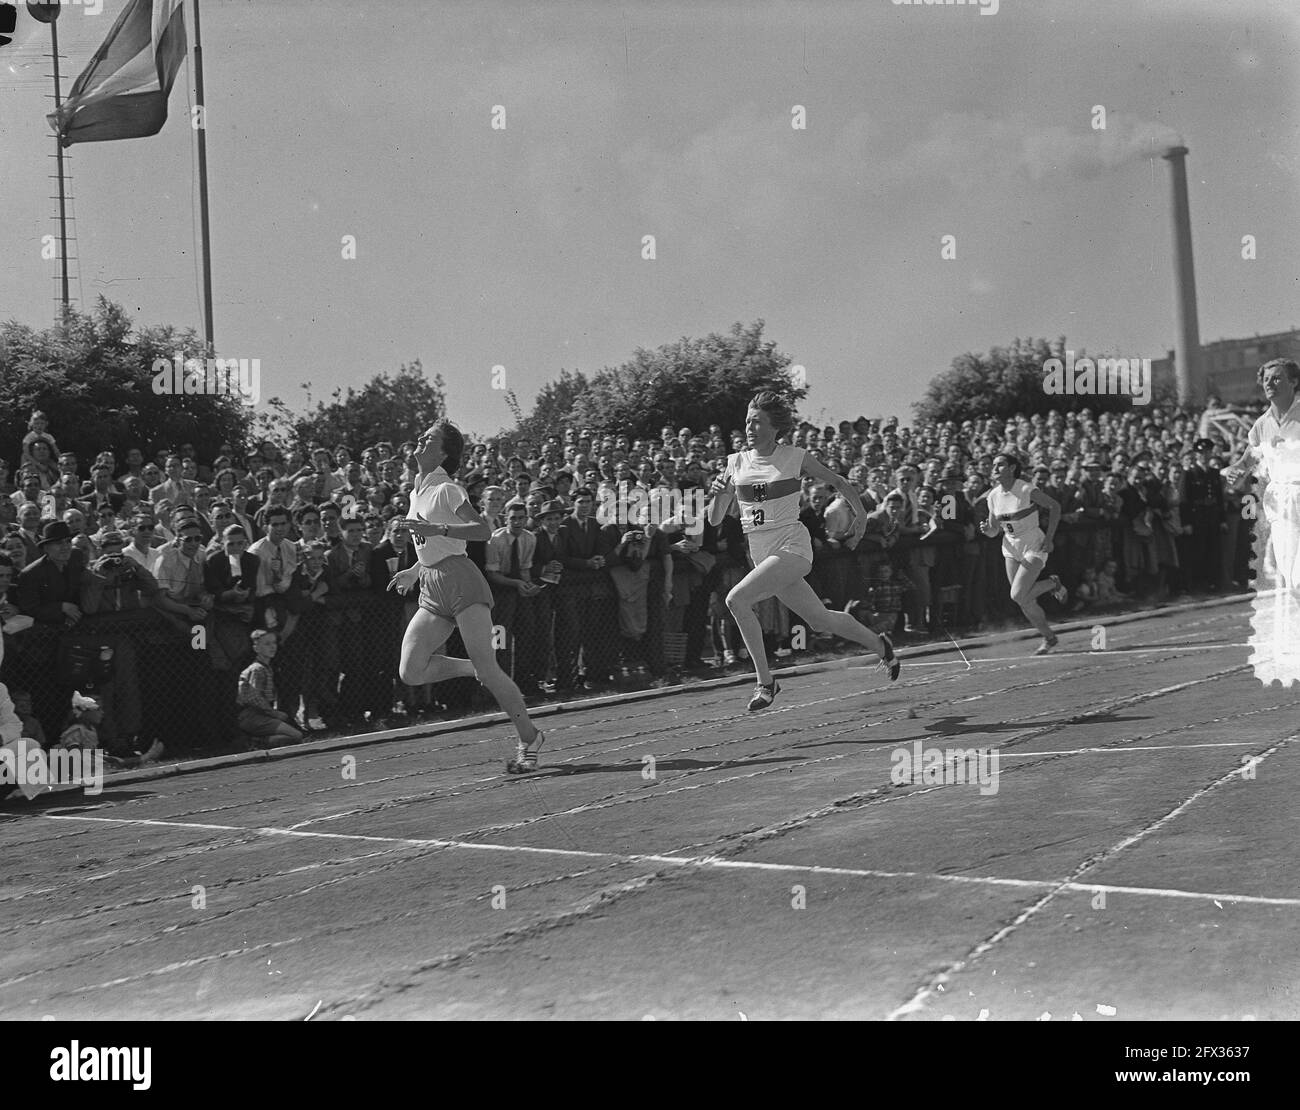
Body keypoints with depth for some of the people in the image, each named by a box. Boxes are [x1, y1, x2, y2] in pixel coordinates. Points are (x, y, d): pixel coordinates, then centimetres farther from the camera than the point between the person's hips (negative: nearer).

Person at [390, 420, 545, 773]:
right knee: (410, 673, -8)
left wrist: (438, 529, -25)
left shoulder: (446, 489, -5)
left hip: (461, 582, -8)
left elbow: (483, 530, -17)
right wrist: (413, 572, 25)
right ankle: (474, 669, 13)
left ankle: (529, 737, 0)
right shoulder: (416, 493, 19)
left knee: (487, 669, -13)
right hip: (432, 591, 8)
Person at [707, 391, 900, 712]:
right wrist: (718, 493, -13)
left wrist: (861, 515, 16)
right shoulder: (736, 463, 6)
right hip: (760, 552, 5)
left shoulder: (795, 457, -4)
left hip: (792, 545, -5)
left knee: (736, 598, -24)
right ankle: (879, 644, 39)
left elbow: (838, 482, 11)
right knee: (820, 620, 13)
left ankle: (765, 681, -14)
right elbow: (714, 520, 6)